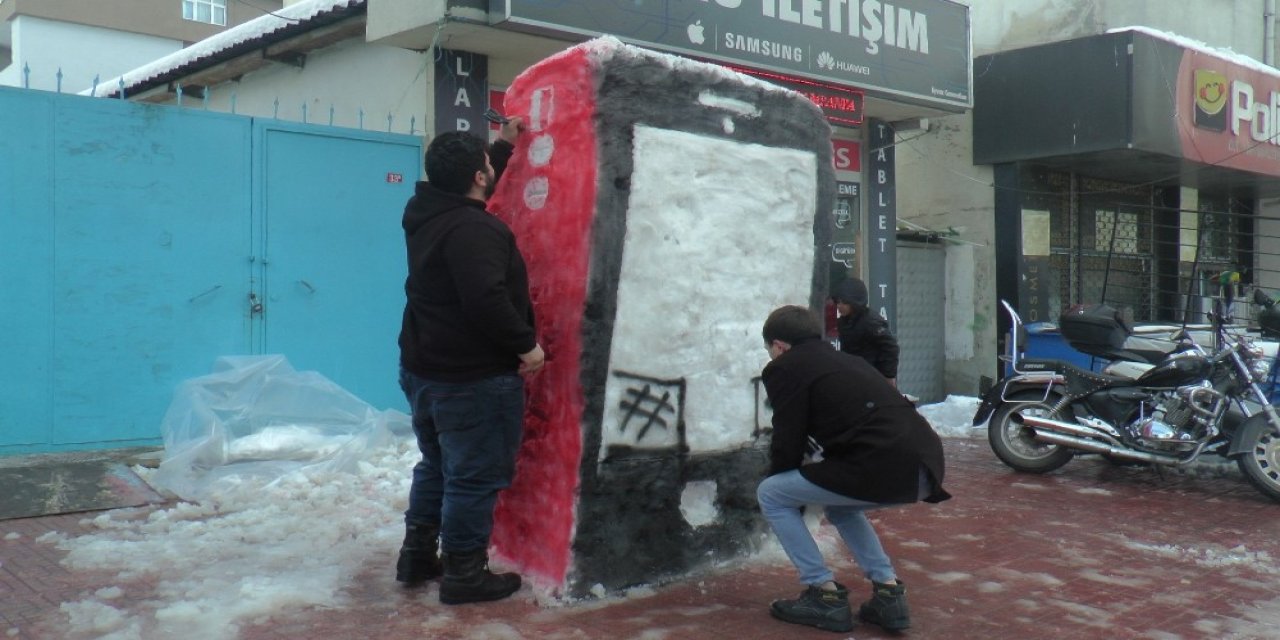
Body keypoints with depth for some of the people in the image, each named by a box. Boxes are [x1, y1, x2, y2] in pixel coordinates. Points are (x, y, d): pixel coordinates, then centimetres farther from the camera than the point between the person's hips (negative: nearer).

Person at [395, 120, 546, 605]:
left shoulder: (426, 213, 7)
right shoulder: (475, 229, -23)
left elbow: (470, 190, 27)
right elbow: (486, 300, -32)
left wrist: (505, 144, 30)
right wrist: (526, 344, -20)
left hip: (424, 368, 10)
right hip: (474, 377, -10)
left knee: (437, 465, 22)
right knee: (476, 476, 0)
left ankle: (417, 556, 30)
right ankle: (464, 573, 8)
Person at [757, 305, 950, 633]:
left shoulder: (785, 367, 7)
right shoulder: (844, 360, 30)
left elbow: (788, 442, 3)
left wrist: (777, 480, 24)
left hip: (884, 467, -8)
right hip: (924, 465, 8)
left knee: (770, 494, 10)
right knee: (840, 503, 35)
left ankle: (825, 596, 10)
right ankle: (889, 592, 23)